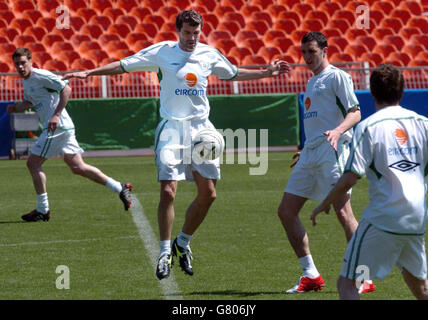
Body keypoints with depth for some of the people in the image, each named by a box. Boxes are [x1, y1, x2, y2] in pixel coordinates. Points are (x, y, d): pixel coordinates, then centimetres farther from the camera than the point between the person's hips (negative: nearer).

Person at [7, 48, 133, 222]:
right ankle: (120, 188, 13)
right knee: (77, 167, 10)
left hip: (57, 127, -10)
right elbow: (28, 102, 30)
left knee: (33, 163, -6)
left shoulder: (40, 76, -12)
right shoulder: (26, 81, 16)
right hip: (64, 129, 10)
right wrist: (15, 108, 9)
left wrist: (56, 115, -24)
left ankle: (42, 210, 0)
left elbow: (66, 89, -19)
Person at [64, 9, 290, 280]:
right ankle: (166, 251, 2)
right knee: (168, 192, -13)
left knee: (208, 194, 1)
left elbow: (234, 73, 26)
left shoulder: (210, 55, 8)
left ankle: (183, 243, 21)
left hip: (201, 129, 4)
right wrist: (89, 73, -5)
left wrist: (267, 73, 23)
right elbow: (124, 65, 2)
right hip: (172, 129, -4)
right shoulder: (162, 52, -3)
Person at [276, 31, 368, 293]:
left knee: (343, 212, -13)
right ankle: (310, 275, 7)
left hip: (332, 152, -9)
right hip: (310, 153, 9)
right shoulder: (311, 83, 23)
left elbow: (355, 113, -10)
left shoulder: (337, 77, -2)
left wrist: (337, 132, -27)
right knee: (286, 211, 2)